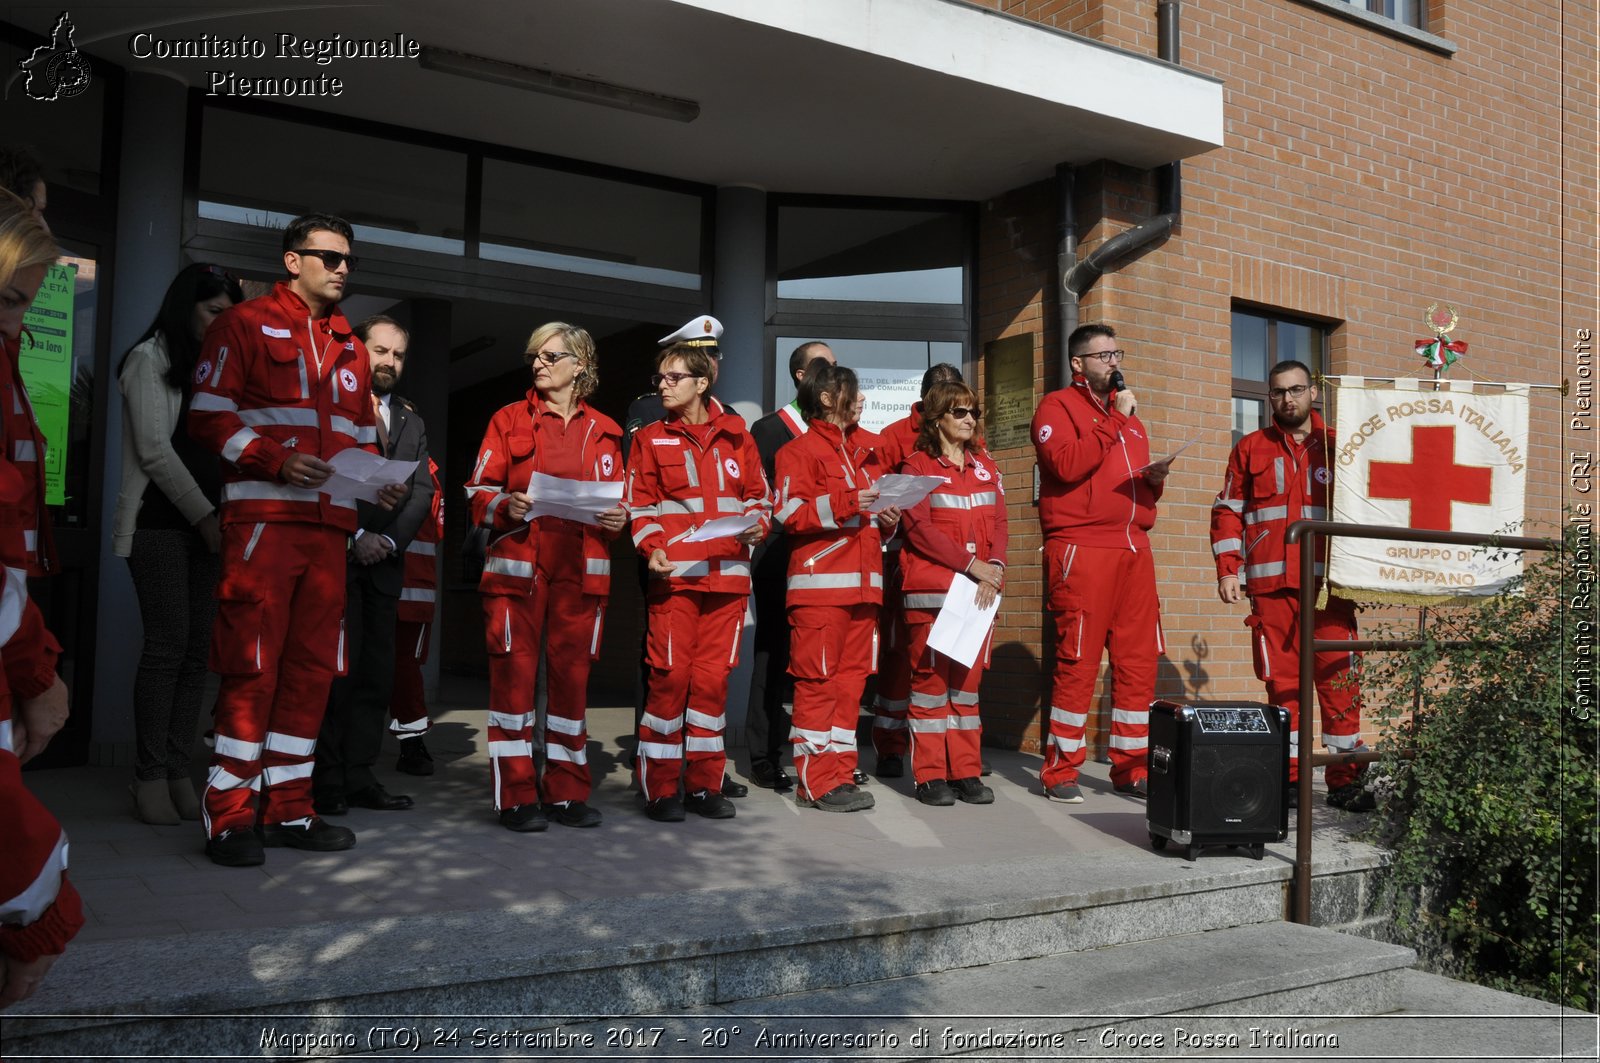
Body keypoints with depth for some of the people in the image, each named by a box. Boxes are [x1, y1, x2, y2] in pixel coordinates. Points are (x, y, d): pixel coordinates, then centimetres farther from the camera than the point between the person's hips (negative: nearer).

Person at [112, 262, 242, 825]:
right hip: (160, 522, -6)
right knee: (168, 644, -11)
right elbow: (154, 449, -7)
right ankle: (150, 775, -5)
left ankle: (178, 771, 2)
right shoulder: (151, 357, 1)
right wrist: (203, 515, -8)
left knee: (198, 649, -1)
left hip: (207, 524, 6)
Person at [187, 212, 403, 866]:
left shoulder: (349, 347, 21)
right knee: (251, 665, -7)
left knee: (312, 666, 7)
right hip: (262, 518, -6)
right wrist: (276, 461, -18)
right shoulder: (245, 325, 3)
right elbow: (209, 417, -4)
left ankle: (289, 808, 15)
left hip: (330, 524, 6)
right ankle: (229, 816, 1)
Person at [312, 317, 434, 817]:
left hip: (384, 561, 5)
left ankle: (359, 775, 9)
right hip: (337, 556, -5)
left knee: (377, 670, 4)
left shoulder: (411, 420, 18)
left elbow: (422, 490, 10)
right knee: (337, 665, -6)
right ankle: (327, 779, 1)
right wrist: (354, 536, -11)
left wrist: (390, 539, -5)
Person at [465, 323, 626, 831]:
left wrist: (618, 518, -4)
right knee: (514, 673, -5)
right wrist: (506, 506, -15)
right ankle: (517, 796, 3)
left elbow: (618, 499, 17)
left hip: (581, 569, 2)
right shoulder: (509, 419, 9)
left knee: (573, 674, 3)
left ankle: (566, 792, 13)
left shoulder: (603, 431, 14)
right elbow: (479, 491, 5)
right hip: (517, 564, -2)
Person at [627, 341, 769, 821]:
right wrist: (652, 547, -13)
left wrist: (757, 525, -5)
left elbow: (758, 494, 15)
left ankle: (704, 784, 16)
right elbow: (640, 505, 4)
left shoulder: (735, 435, 11)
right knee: (670, 675, -5)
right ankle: (660, 789, 7)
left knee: (713, 677, 5)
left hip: (727, 574, 2)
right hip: (674, 575, -2)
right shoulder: (651, 439, 8)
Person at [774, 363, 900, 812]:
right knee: (817, 681, -5)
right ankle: (816, 782, 0)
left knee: (851, 679, 7)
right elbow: (790, 513, -12)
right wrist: (845, 503, -20)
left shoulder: (865, 450, 21)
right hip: (819, 584, -7)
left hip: (862, 583, 7)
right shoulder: (800, 450, -1)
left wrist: (888, 519, 8)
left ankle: (841, 775, 14)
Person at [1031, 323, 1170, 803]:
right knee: (1077, 662, -5)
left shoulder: (1126, 411, 25)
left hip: (1133, 549, 7)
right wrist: (1114, 420, -12)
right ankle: (1060, 771, 4)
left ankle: (1131, 768, 14)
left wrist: (1154, 478, 8)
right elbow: (1067, 464, -16)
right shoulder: (1058, 406, 2)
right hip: (1081, 550, -7)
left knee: (1139, 663, 5)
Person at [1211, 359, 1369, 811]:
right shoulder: (1251, 449, 14)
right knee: (1282, 682, 0)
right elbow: (1228, 511, 12)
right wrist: (1228, 569, 1)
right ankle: (1289, 777, 7)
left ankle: (1344, 780, 5)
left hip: (1330, 583, 0)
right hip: (1272, 584, 0)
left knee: (1340, 678, -2)